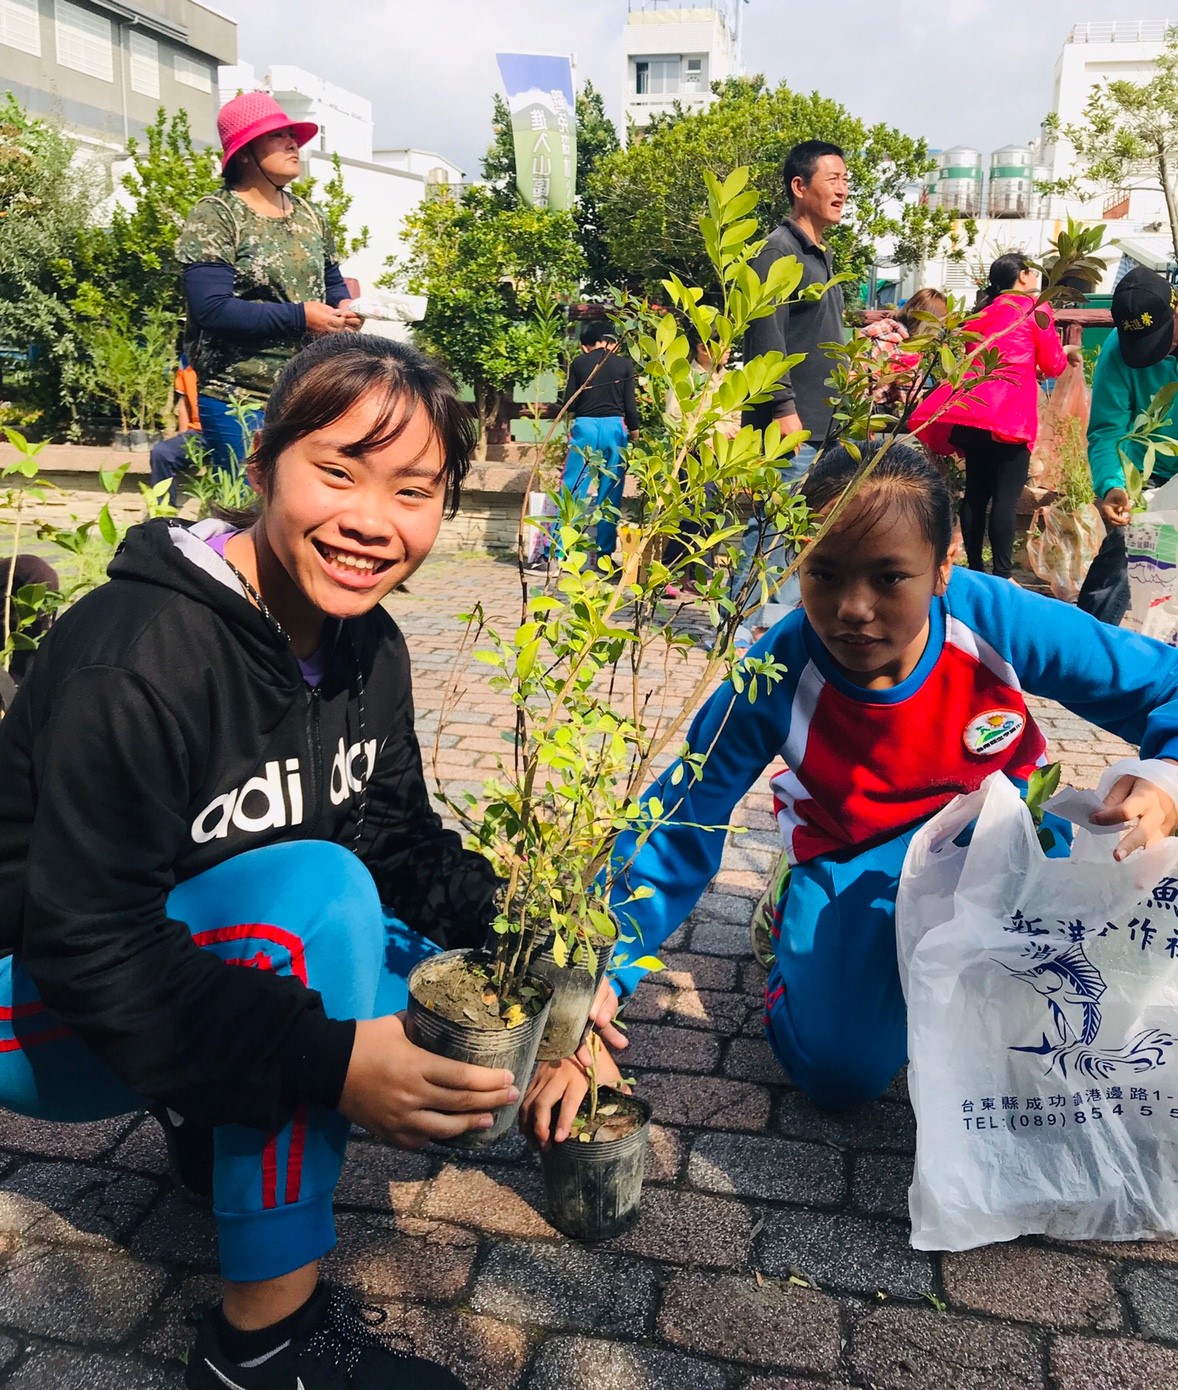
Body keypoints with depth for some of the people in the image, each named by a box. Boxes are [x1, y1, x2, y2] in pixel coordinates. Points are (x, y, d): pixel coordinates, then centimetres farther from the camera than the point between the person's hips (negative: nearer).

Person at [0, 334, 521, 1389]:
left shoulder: (369, 648, -4)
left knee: (504, 940, -4)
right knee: (315, 887, -33)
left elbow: (403, 845, -1)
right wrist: (325, 1061, -38)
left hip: (231, 950, 8)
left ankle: (215, 1113, 11)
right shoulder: (136, 657, -30)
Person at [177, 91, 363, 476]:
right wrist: (300, 317, -18)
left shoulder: (310, 215, 14)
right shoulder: (216, 215, -6)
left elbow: (332, 283, 23)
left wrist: (344, 307, -2)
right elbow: (212, 310, -17)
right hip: (240, 400, -6)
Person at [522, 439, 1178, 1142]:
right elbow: (675, 835, -27)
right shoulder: (773, 679, -30)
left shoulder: (1000, 622, -28)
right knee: (841, 1071, -18)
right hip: (857, 858, -1)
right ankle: (799, 912, 14)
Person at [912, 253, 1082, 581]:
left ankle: (975, 568, 12)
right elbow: (1052, 365, 7)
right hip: (1010, 413, -6)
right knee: (1006, 496, -8)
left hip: (969, 409, 6)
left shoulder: (981, 312, 23)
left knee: (976, 492, 8)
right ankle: (1002, 575, -10)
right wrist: (1067, 353, 29)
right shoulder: (1035, 308, 6)